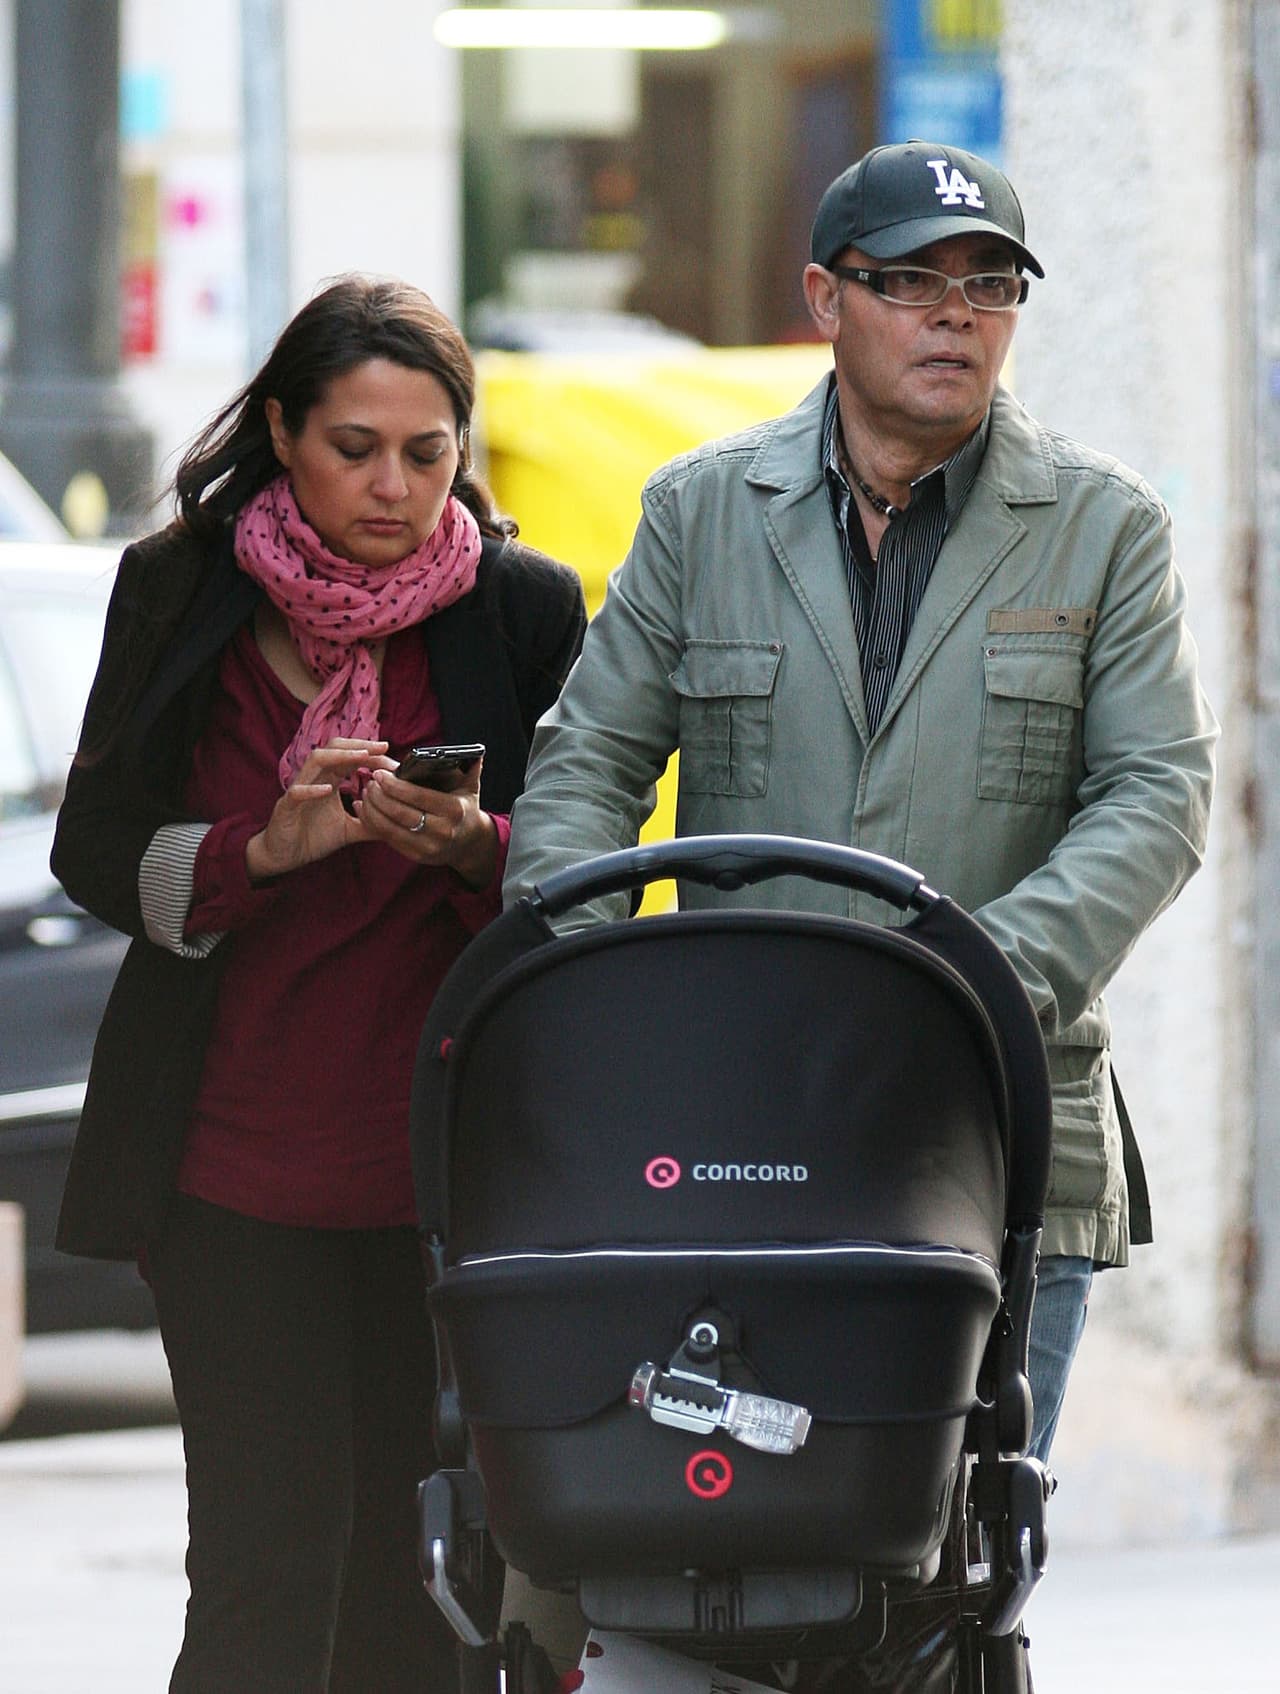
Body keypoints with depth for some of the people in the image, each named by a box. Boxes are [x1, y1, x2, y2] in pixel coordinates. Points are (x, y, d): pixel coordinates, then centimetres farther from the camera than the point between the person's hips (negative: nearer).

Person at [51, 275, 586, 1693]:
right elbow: (96, 854, 5)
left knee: (408, 1577, 2)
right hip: (234, 1151, -1)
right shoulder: (179, 592, 4)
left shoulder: (525, 609, 3)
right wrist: (262, 850, -14)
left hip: (446, 1161, 1)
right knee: (269, 1564, -8)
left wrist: (475, 851, -16)